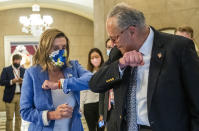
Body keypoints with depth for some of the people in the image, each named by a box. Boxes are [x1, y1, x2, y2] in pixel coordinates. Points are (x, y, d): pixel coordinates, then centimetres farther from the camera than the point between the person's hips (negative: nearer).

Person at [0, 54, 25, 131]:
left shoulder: (24, 70, 11)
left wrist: (22, 82, -14)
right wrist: (12, 81, -18)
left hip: (21, 96, 3)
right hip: (10, 96, -2)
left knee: (19, 117, 7)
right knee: (9, 117, -2)